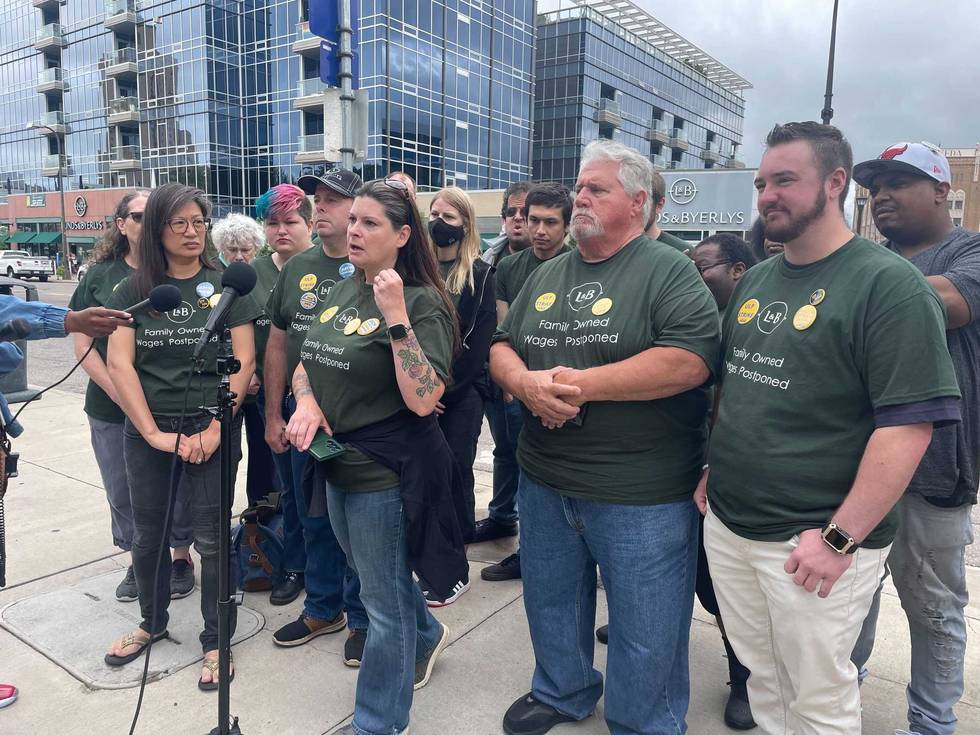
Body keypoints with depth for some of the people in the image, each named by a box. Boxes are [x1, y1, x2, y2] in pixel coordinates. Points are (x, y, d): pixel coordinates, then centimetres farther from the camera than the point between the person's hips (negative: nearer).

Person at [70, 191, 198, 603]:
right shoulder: (100, 276, 4)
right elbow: (83, 343, 2)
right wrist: (119, 393, -11)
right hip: (112, 410, 2)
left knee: (177, 487, 8)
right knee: (123, 491, 13)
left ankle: (180, 555, 30)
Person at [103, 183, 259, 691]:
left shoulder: (226, 286, -1)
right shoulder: (133, 290, 4)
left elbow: (244, 362, -6)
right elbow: (119, 364, -3)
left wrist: (214, 430, -13)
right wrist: (154, 433, -11)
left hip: (212, 430, -2)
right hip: (147, 432, 2)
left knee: (211, 539, 4)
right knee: (147, 535, 14)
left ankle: (216, 641, 22)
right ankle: (152, 622, 39)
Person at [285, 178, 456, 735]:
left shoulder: (422, 302, -17)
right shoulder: (343, 292, 6)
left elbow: (423, 400, -26)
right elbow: (306, 362, 13)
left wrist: (397, 317, -30)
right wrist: (306, 402, -7)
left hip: (388, 473, -8)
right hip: (338, 465, 8)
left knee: (384, 601, 8)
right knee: (375, 576, 26)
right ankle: (426, 635, 55)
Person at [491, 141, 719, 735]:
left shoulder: (669, 272, -9)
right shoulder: (548, 275, 11)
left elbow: (691, 361, -22)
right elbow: (501, 348, 11)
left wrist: (582, 383, -22)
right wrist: (526, 382, -13)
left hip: (641, 495, -6)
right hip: (544, 481, 7)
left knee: (645, 634, 10)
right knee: (550, 603, 24)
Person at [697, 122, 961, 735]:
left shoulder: (890, 285, -13)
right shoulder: (755, 281, 9)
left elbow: (909, 425, -19)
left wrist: (840, 538, -20)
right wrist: (712, 468, 12)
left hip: (813, 543, -6)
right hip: (726, 524, 6)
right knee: (762, 678, 22)